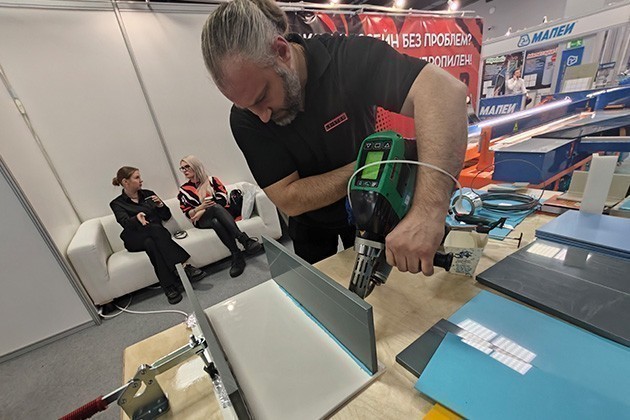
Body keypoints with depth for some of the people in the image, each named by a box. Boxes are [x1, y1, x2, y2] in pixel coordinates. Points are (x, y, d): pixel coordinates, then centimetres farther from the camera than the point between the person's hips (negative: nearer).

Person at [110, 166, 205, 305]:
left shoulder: (148, 194, 16)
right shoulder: (117, 204, 7)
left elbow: (167, 216, 14)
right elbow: (125, 223, -15)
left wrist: (160, 205, -7)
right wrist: (137, 218, -38)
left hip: (157, 234, 3)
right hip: (135, 240, -2)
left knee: (151, 244, -34)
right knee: (156, 229, -35)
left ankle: (170, 287, -43)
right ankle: (184, 266, -43)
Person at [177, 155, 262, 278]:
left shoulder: (212, 180, 11)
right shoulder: (184, 190, 15)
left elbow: (222, 199, -3)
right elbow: (188, 213, 7)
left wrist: (203, 211, -12)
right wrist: (201, 207, -14)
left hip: (221, 214, 0)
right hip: (202, 221, 0)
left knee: (216, 222, -38)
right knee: (215, 207, -35)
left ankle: (237, 256, -47)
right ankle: (244, 239, -47)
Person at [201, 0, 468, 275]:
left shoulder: (351, 57, -27)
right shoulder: (245, 118, -21)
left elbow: (445, 90, -39)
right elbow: (289, 200, -24)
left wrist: (428, 211, -53)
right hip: (311, 224, 2)